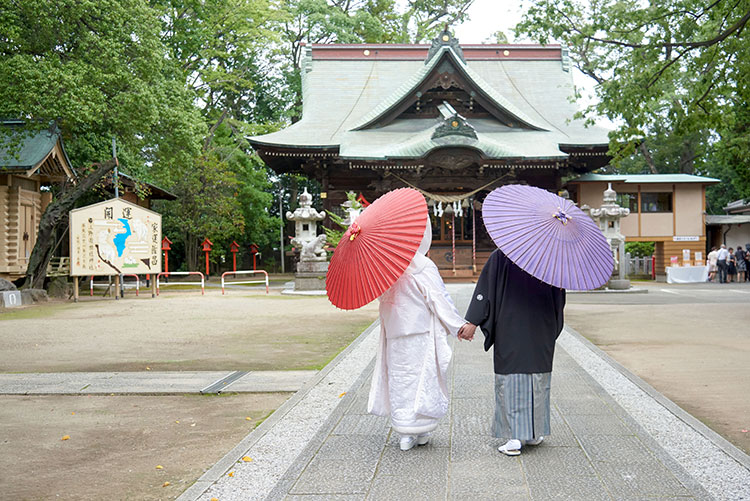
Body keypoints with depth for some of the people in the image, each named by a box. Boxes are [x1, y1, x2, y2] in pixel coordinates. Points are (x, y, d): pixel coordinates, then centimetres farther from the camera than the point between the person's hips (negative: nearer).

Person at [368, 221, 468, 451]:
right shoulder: (423, 267, -15)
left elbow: (381, 295, 13)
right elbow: (439, 299, -13)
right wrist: (458, 325, -7)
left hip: (394, 333, 5)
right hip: (420, 332, -5)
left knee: (399, 379, 10)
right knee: (423, 377, 6)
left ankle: (405, 434, 14)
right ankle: (420, 431, 11)